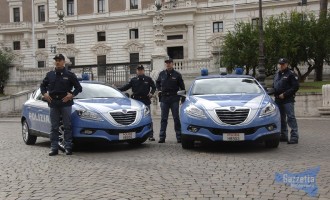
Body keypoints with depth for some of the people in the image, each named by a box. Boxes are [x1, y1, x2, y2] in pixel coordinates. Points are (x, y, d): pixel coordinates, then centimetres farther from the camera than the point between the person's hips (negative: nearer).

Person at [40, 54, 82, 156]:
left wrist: (72, 95, -11)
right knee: (54, 127, 5)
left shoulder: (69, 75, 3)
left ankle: (68, 147, 4)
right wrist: (44, 94, 5)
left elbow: (79, 88, 3)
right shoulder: (50, 74, 12)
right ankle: (54, 148, 9)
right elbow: (42, 85, 23)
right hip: (53, 104, 3)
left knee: (67, 126, -1)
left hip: (66, 104, -3)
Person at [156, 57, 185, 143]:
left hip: (174, 98, -2)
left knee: (176, 118, 0)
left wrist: (183, 98, -2)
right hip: (164, 98, 2)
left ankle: (179, 136, 4)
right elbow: (157, 83, 25)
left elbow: (182, 87, 3)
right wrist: (159, 90, 7)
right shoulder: (161, 74, 9)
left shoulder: (177, 74, 2)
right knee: (163, 119, 3)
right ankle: (162, 137, 5)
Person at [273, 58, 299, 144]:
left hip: (288, 100, -7)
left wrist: (284, 94, -16)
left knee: (291, 117, -11)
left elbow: (296, 87, -12)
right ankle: (283, 136, 21)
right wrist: (274, 93, 8)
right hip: (278, 100, 8)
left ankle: (294, 136, -11)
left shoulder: (291, 74, -5)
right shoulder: (277, 75, 18)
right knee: (281, 118, 12)